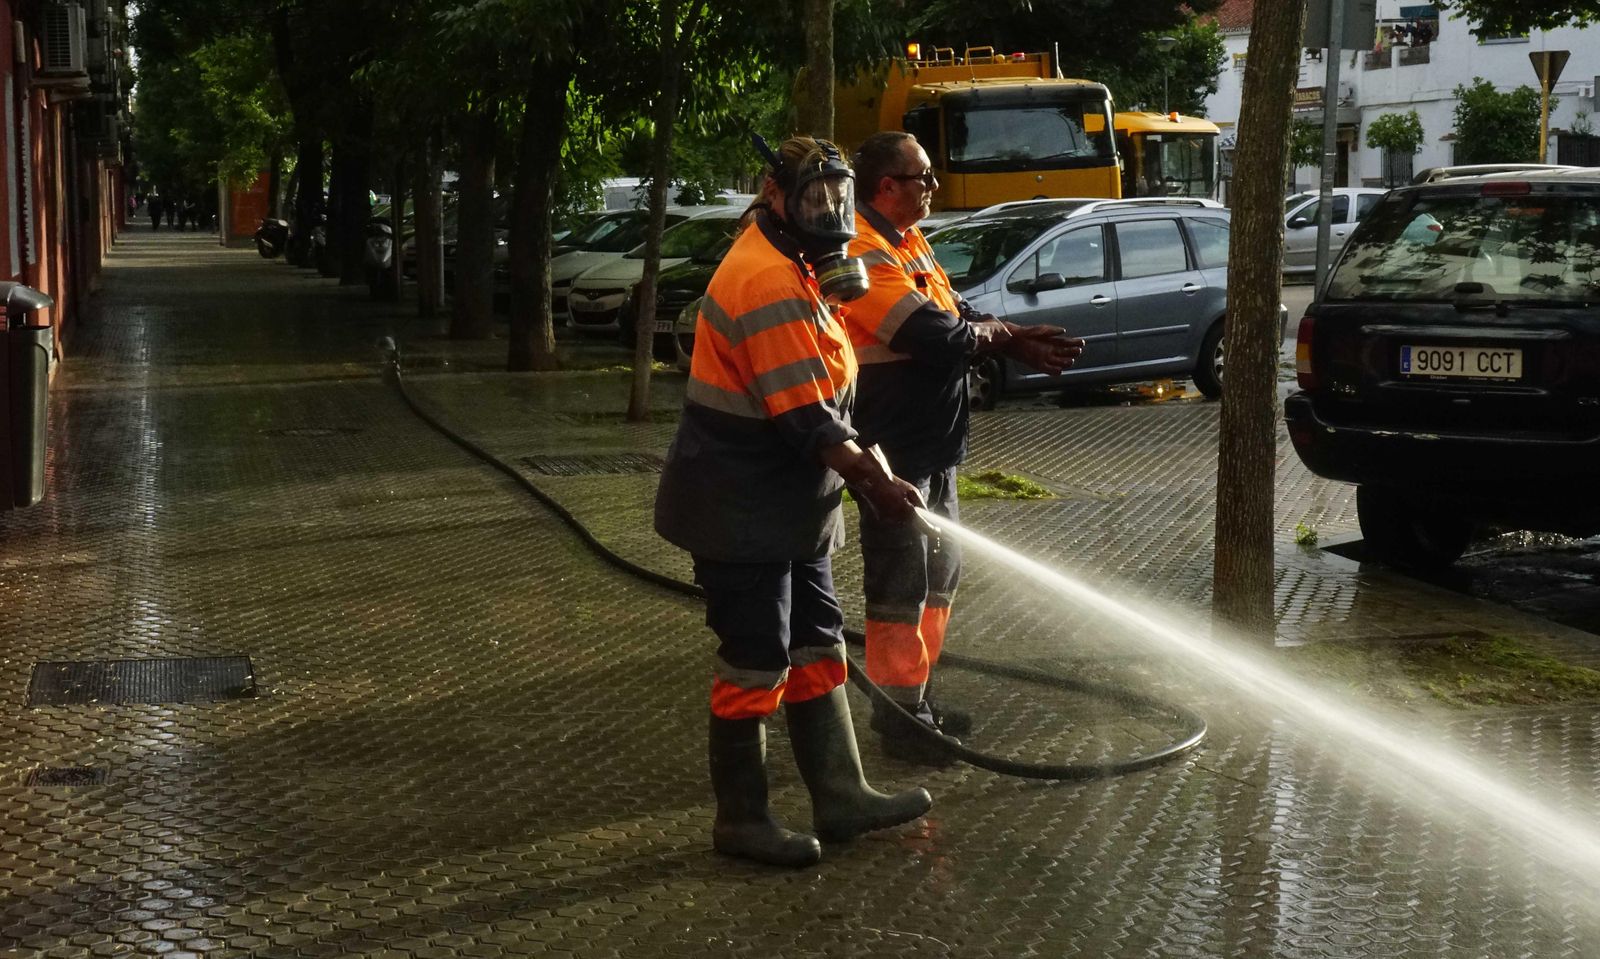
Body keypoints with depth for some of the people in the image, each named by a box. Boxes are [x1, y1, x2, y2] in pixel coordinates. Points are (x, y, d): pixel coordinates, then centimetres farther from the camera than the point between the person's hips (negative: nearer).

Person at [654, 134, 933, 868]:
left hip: (788, 508, 11)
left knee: (817, 649, 14)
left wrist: (862, 466, 7)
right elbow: (807, 421, -25)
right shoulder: (769, 285, -22)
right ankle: (741, 821, 11)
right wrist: (879, 485, -19)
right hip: (742, 511, -10)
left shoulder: (790, 267, 12)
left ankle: (839, 796, 22)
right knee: (755, 664, -1)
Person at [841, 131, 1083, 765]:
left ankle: (914, 696, 31)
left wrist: (1021, 340, -2)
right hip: (894, 450, -11)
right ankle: (900, 716, 9)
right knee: (900, 586, -1)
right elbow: (938, 338, -27)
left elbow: (959, 314, 15)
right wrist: (997, 336, -7)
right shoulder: (865, 255, -21)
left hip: (933, 444, 11)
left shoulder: (908, 244, 13)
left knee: (939, 571, 19)